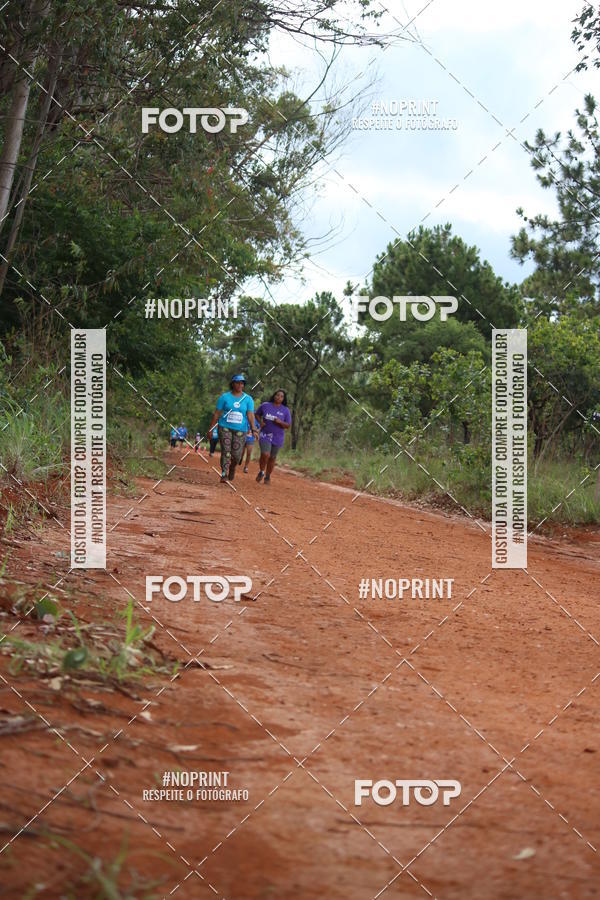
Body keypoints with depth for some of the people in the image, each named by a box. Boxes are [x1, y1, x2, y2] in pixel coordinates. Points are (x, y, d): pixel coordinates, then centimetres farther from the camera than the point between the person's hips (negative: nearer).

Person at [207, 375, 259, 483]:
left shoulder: (248, 399, 6)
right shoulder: (224, 397, 4)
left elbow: (250, 415, -2)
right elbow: (217, 414, 6)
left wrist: (254, 429, -16)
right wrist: (210, 429, 5)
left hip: (240, 430, 1)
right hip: (225, 428, -1)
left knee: (236, 455, -2)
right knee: (226, 451, -15)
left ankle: (232, 468, 29)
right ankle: (224, 475, -19)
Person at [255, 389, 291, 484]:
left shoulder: (285, 410, -1)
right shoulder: (265, 406, -1)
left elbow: (288, 425, 0)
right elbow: (257, 414, 16)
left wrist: (280, 422, -19)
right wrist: (260, 422, -2)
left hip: (277, 437, 1)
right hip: (265, 435, -1)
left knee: (272, 458, 8)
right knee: (265, 454, -19)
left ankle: (267, 477, 26)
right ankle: (261, 472, 7)